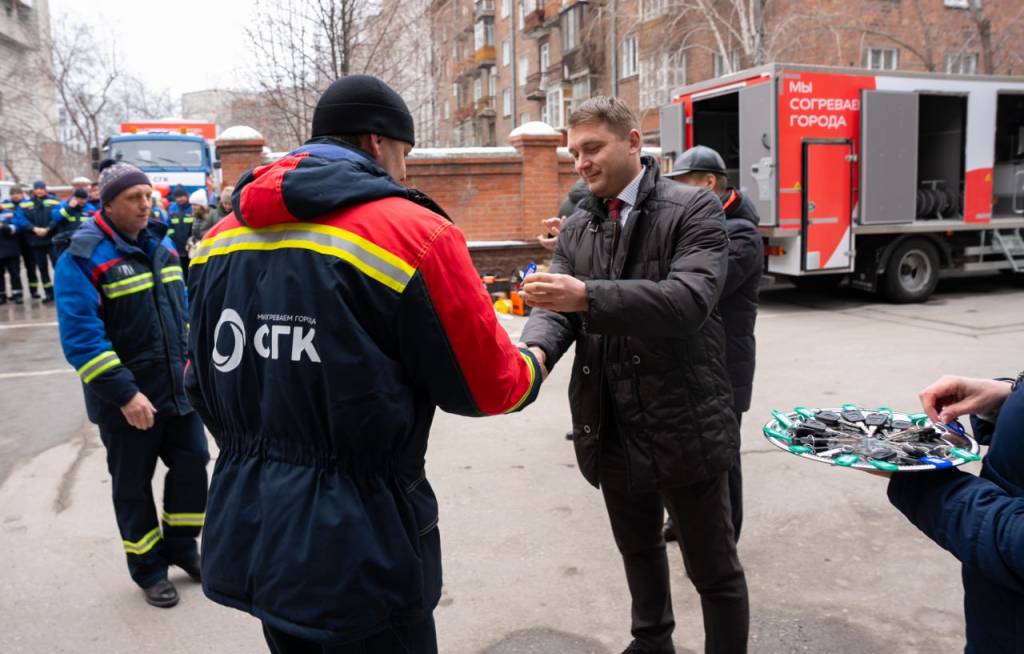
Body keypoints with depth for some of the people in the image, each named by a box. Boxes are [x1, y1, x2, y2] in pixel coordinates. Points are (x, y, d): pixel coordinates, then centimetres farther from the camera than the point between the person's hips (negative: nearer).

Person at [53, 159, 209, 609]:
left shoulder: (161, 245, 5)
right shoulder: (82, 258, -15)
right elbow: (81, 338, -21)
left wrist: (191, 361, 9)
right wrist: (124, 393, -25)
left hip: (177, 387, 6)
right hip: (125, 398, -5)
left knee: (192, 463, 12)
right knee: (132, 485, 10)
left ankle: (180, 545, 33)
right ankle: (148, 568, 27)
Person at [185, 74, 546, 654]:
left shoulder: (222, 238, 4)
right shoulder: (414, 234, -16)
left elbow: (204, 386, 12)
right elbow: (488, 386, -9)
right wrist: (532, 365, 13)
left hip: (250, 536, 7)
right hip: (358, 550, -6)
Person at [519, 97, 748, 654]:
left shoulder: (693, 209, -9)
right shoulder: (577, 226, 7)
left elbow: (690, 298, -26)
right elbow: (557, 307, -3)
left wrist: (587, 296, -36)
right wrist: (533, 350, -26)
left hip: (683, 424, -5)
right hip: (612, 428, 6)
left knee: (713, 568, 10)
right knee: (638, 550, 26)